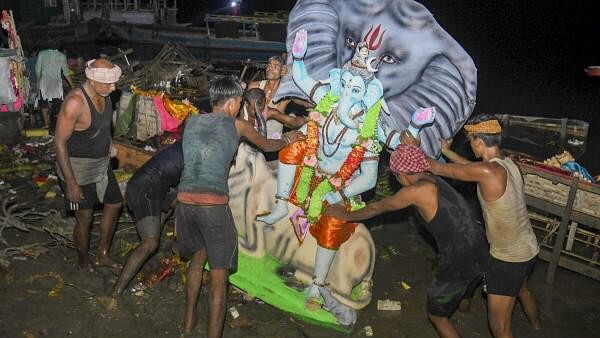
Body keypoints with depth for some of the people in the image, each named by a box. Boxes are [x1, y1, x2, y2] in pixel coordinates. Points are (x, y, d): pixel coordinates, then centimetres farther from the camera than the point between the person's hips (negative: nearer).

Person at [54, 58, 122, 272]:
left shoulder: (103, 94, -4)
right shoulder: (75, 102, -29)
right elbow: (59, 143, -25)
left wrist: (107, 142, 4)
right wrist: (71, 183, -24)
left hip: (101, 164, 8)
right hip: (78, 169, -8)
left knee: (114, 204, 18)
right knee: (85, 219, 7)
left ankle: (103, 255, 36)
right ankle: (84, 262, 33)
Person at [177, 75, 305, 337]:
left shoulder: (191, 122, 13)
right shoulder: (237, 125, 4)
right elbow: (267, 146, 21)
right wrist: (287, 139, 42)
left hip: (184, 201, 5)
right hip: (214, 205, -5)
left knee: (198, 255, 28)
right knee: (219, 278, 6)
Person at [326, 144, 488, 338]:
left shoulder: (416, 191, -14)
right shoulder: (435, 182, 8)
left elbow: (376, 208, -1)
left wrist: (346, 216, 14)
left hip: (458, 265, -8)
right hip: (480, 256, 8)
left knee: (436, 315, 16)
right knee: (462, 301, 33)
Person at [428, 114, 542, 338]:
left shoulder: (487, 171, -29)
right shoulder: (508, 164, -3)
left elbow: (438, 169, -19)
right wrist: (447, 152, 20)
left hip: (508, 259, -9)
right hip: (530, 249, 9)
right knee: (521, 289, 38)